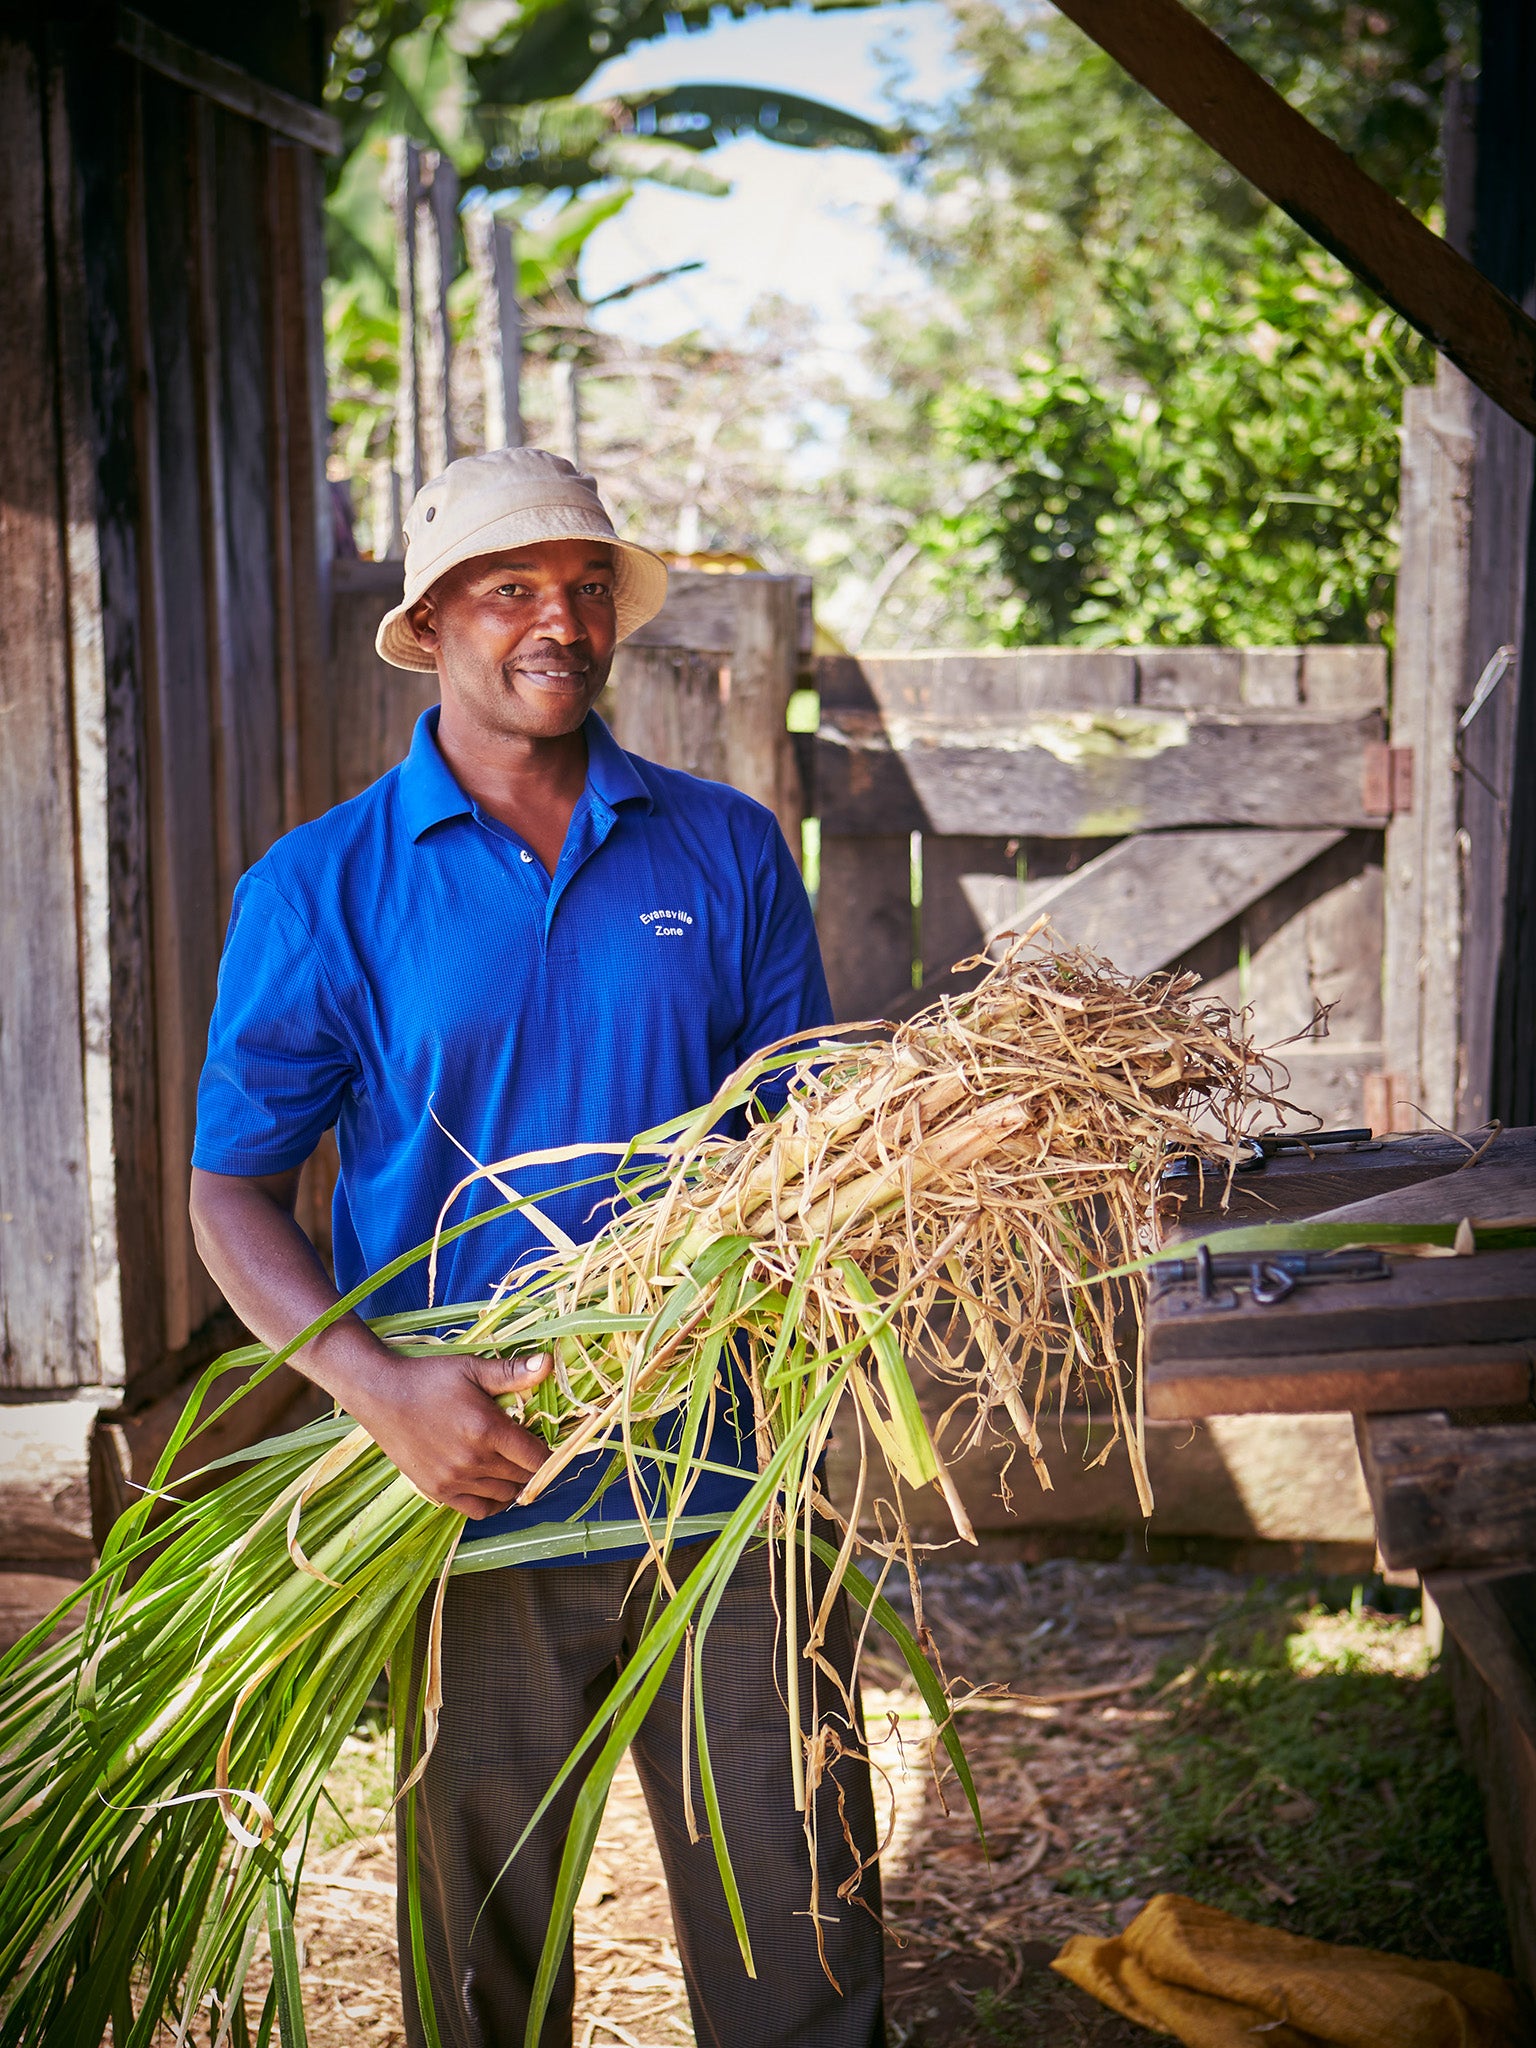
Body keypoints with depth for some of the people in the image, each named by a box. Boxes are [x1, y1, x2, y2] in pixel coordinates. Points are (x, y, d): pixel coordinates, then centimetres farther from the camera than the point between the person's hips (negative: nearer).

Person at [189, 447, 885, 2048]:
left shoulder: (727, 850, 6)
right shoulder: (321, 887, 0)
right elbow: (230, 1194, 0)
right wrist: (379, 1387, -17)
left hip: (721, 1483, 1)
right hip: (476, 1499, -1)